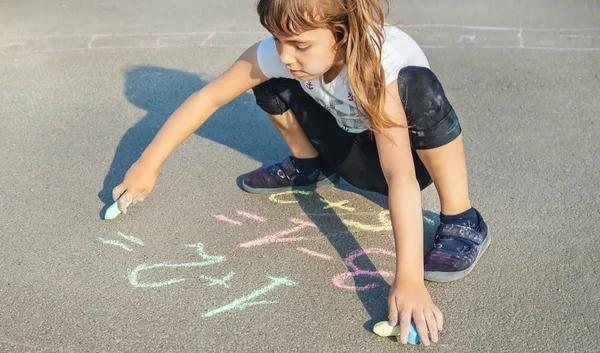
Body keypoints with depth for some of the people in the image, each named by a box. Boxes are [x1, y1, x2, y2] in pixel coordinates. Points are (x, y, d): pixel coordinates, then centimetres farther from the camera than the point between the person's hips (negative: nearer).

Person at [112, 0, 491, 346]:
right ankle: (308, 167, 15)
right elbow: (208, 97, -18)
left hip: (408, 151, -4)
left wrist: (409, 281, -55)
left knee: (417, 85, -37)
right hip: (350, 148, 5)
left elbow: (401, 176, -48)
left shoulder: (377, 64, -39)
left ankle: (462, 221, -17)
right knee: (269, 81, -12)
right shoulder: (280, 53, -26)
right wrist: (147, 166, -16)